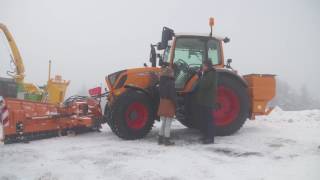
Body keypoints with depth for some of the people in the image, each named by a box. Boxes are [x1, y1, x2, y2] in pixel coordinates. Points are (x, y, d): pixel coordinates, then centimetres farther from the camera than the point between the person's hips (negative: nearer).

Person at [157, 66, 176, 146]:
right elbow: (173, 95, -19)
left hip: (162, 103, 8)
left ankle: (160, 139, 21)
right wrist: (176, 104, -11)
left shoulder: (162, 82, 6)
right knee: (168, 124, 1)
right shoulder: (170, 83, -17)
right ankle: (166, 140, 6)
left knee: (163, 123, 16)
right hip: (169, 104, -7)